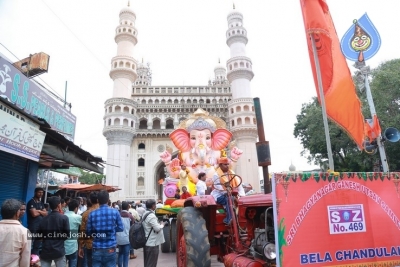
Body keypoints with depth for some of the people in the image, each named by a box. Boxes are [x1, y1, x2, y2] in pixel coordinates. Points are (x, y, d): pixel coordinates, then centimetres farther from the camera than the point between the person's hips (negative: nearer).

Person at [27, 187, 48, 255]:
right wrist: (41, 212, -2)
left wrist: (39, 211, -10)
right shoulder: (31, 202, -10)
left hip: (40, 227, 8)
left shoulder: (41, 203, 14)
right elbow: (34, 214, -21)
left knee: (37, 246, 15)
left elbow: (46, 213, 7)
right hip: (33, 228, -8)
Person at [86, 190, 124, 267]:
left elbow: (88, 232, 1)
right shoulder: (115, 212, -7)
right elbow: (120, 228, 1)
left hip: (96, 249, 1)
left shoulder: (92, 214, -5)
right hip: (110, 249, -1)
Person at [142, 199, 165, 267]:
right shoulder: (151, 216, -21)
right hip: (152, 243, -10)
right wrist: (162, 224, -3)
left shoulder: (145, 214, 10)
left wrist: (159, 224, 11)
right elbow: (157, 228, -21)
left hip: (147, 242, 10)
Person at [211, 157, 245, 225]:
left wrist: (242, 195, -16)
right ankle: (229, 219, -30)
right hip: (219, 196, -6)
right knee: (229, 199, -33)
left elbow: (238, 184, 0)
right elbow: (220, 188, -20)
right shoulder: (216, 175, -8)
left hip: (231, 195, 6)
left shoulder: (231, 173, 9)